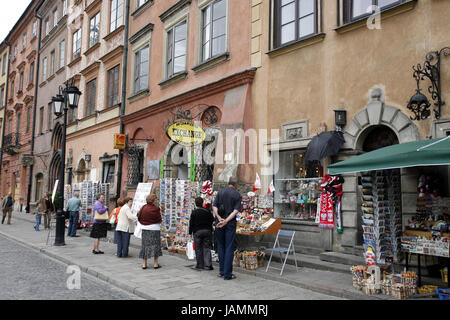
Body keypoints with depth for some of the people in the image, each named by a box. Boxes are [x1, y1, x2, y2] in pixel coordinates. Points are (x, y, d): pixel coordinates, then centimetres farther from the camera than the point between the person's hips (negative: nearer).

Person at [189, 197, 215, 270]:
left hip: (197, 231, -2)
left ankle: (200, 265, 8)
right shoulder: (208, 212, 2)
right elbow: (212, 221, 10)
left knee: (198, 248, 6)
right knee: (207, 248, 6)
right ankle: (208, 264, -4)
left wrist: (190, 232, 6)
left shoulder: (194, 212, -5)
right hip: (207, 231, 2)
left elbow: (191, 223, -3)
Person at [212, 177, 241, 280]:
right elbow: (235, 211, -12)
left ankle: (222, 271, 18)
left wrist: (219, 218, -11)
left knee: (221, 247, 13)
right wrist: (226, 221, -15)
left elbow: (214, 206, -2)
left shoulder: (220, 192, 7)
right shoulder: (237, 195, -2)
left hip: (219, 223, 3)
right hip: (231, 223, -3)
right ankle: (227, 274, -1)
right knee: (229, 248, 0)